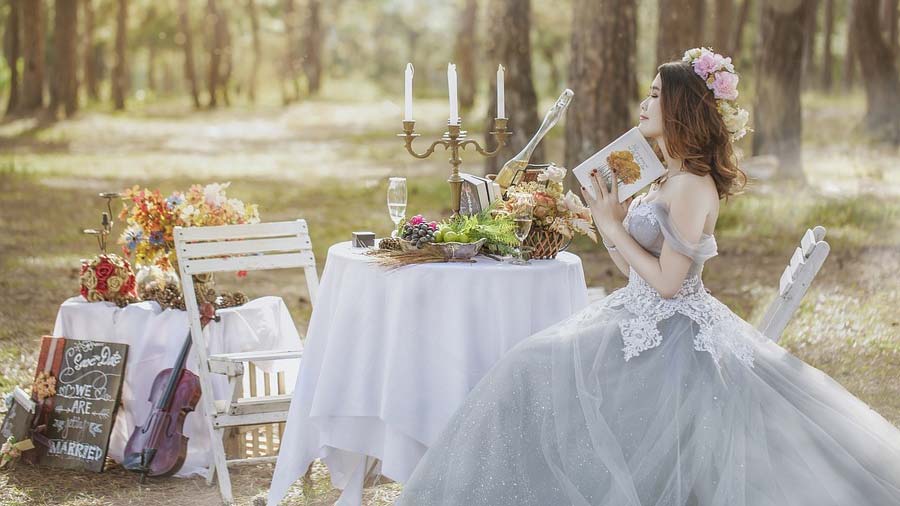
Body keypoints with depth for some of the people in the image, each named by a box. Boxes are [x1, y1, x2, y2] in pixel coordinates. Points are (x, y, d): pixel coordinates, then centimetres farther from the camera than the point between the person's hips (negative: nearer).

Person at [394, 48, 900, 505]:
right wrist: (608, 214, 4)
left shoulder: (693, 187, -19)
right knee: (534, 370, 6)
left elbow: (667, 281, -21)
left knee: (540, 372, -8)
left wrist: (612, 225, -13)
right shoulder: (669, 180, 12)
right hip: (645, 321, 10)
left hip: (673, 338, -10)